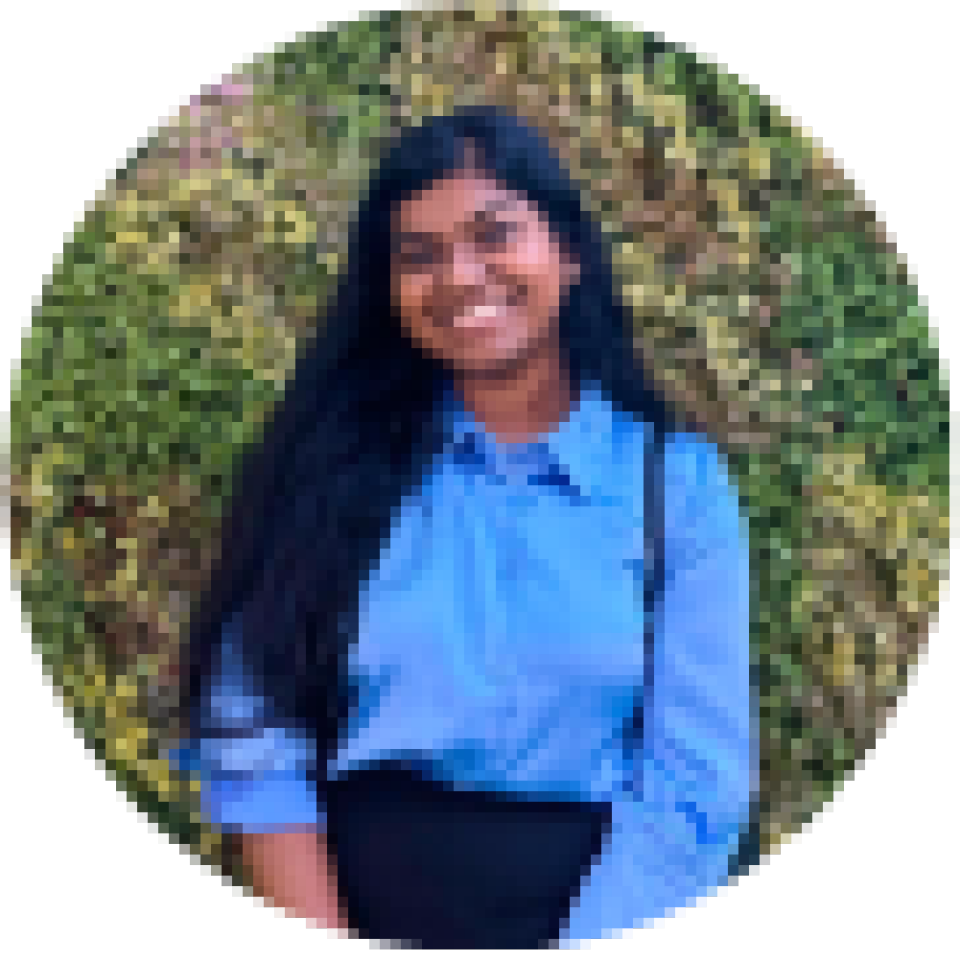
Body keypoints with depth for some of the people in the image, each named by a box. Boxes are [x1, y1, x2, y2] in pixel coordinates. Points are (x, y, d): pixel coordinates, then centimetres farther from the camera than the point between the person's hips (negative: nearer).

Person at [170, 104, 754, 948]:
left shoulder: (678, 483, 1)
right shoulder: (337, 461, 4)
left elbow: (695, 790, -3)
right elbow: (252, 737, 0)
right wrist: (325, 927, -10)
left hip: (592, 908, 0)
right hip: (353, 892, 1)